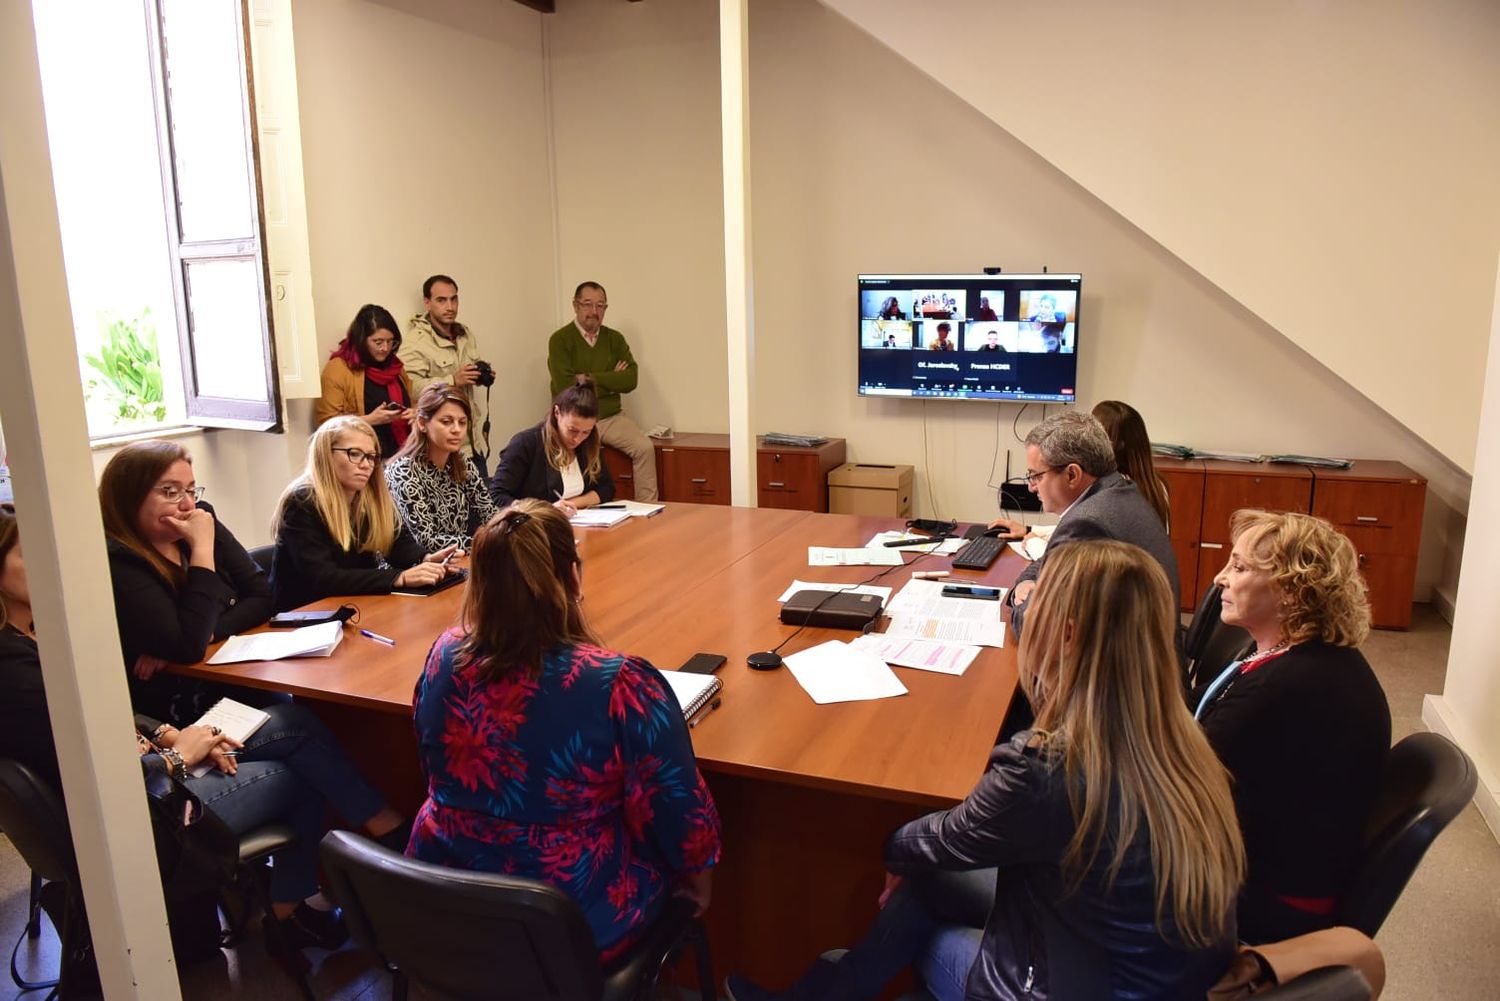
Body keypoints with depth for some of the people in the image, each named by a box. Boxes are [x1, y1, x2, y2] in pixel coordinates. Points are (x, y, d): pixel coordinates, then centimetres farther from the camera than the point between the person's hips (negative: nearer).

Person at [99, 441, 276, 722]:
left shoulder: (203, 523, 3)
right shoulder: (115, 562, -17)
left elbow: (263, 596, 3)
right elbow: (189, 647, -24)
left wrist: (207, 633, -15)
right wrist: (202, 548, -21)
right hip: (173, 711, -6)